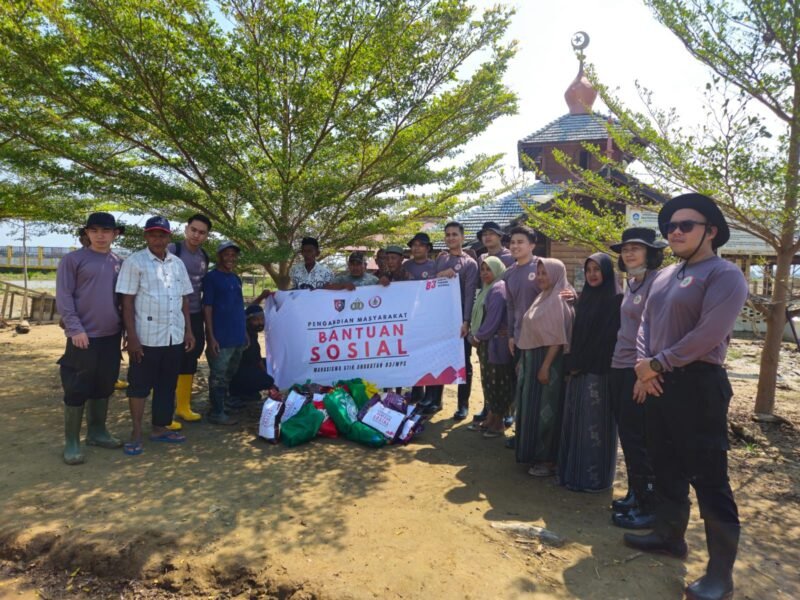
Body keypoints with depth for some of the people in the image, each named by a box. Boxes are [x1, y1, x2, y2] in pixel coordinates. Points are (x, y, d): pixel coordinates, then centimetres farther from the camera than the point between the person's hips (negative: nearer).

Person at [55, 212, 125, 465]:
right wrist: (75, 328, -16)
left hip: (111, 336, 5)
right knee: (76, 390, 0)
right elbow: (63, 297, -8)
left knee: (103, 387, 13)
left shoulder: (119, 263, 10)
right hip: (84, 336, -5)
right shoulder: (73, 260, -4)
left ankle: (97, 432, 27)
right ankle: (71, 442, 10)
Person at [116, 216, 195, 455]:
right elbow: (127, 302, -8)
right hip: (146, 337, -5)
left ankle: (160, 428, 25)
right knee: (140, 385, 5)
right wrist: (132, 337, -13)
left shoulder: (177, 263, 11)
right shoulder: (134, 262, -6)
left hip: (175, 336, 5)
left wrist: (188, 330, 10)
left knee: (168, 385, 13)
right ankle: (136, 433, 15)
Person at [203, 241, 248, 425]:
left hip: (237, 336, 7)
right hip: (220, 337, -7)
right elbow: (207, 308, -11)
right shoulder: (211, 277, -8)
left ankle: (225, 402, 30)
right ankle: (216, 413, 7)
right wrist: (211, 337, -16)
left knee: (229, 375, 17)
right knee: (219, 376, -1)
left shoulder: (236, 279, 14)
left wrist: (244, 332, 17)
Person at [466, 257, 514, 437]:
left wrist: (478, 336, -7)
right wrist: (474, 335, 4)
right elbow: (478, 315, 17)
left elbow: (493, 320, -19)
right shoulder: (486, 289, 16)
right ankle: (490, 420, 25)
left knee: (497, 383, 0)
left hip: (496, 344, -9)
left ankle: (498, 424, 12)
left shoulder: (498, 290, -14)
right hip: (485, 344, 9)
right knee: (489, 382, 15)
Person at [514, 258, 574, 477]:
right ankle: (535, 454, 25)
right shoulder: (543, 298, 14)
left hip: (547, 359, -9)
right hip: (532, 359, 9)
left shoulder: (558, 300, -14)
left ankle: (548, 460, 9)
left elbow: (558, 338, -19)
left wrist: (545, 366, -22)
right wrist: (523, 360, 16)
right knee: (532, 407, 14)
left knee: (545, 409, -2)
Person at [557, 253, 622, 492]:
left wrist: (581, 364, -13)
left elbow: (609, 337, -15)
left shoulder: (616, 299, -9)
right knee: (575, 421, 11)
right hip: (578, 368, 7)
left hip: (599, 370, -7)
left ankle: (594, 477, 11)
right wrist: (573, 363, 6)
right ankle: (573, 471, 21)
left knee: (594, 423, 0)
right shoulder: (585, 297, 14)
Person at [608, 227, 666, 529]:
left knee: (637, 438, -1)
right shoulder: (631, 283, 13)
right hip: (619, 367, 8)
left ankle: (649, 506, 12)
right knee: (626, 435, 15)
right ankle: (635, 493, 29)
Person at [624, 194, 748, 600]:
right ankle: (669, 535, 35)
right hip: (657, 384, 8)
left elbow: (707, 335, -20)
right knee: (665, 468, 18)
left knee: (708, 479, -1)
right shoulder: (665, 276, 15)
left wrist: (657, 363, -13)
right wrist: (642, 365, -5)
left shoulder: (723, 275, -10)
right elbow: (645, 322, 12)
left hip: (698, 385, -8)